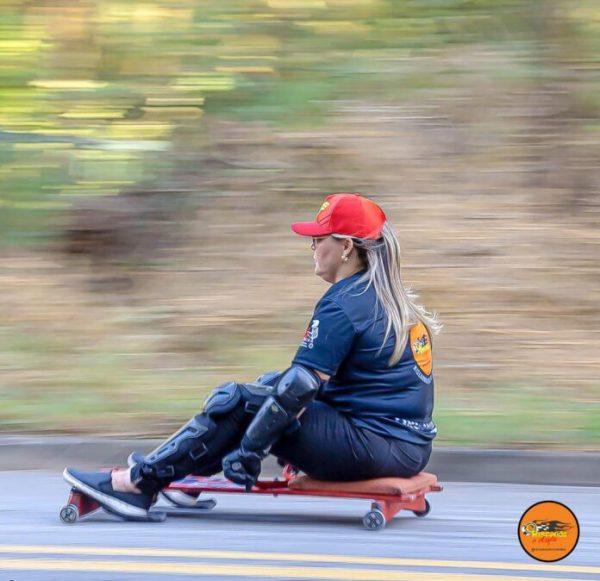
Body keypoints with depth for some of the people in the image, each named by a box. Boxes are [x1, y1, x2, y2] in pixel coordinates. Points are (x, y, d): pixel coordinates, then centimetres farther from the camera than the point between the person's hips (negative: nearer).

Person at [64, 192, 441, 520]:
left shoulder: (344, 304, -13)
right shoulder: (390, 300, 16)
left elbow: (302, 387, -18)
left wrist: (247, 452, -13)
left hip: (374, 449, -9)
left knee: (239, 401, -5)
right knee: (272, 386, 18)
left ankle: (137, 484, -3)